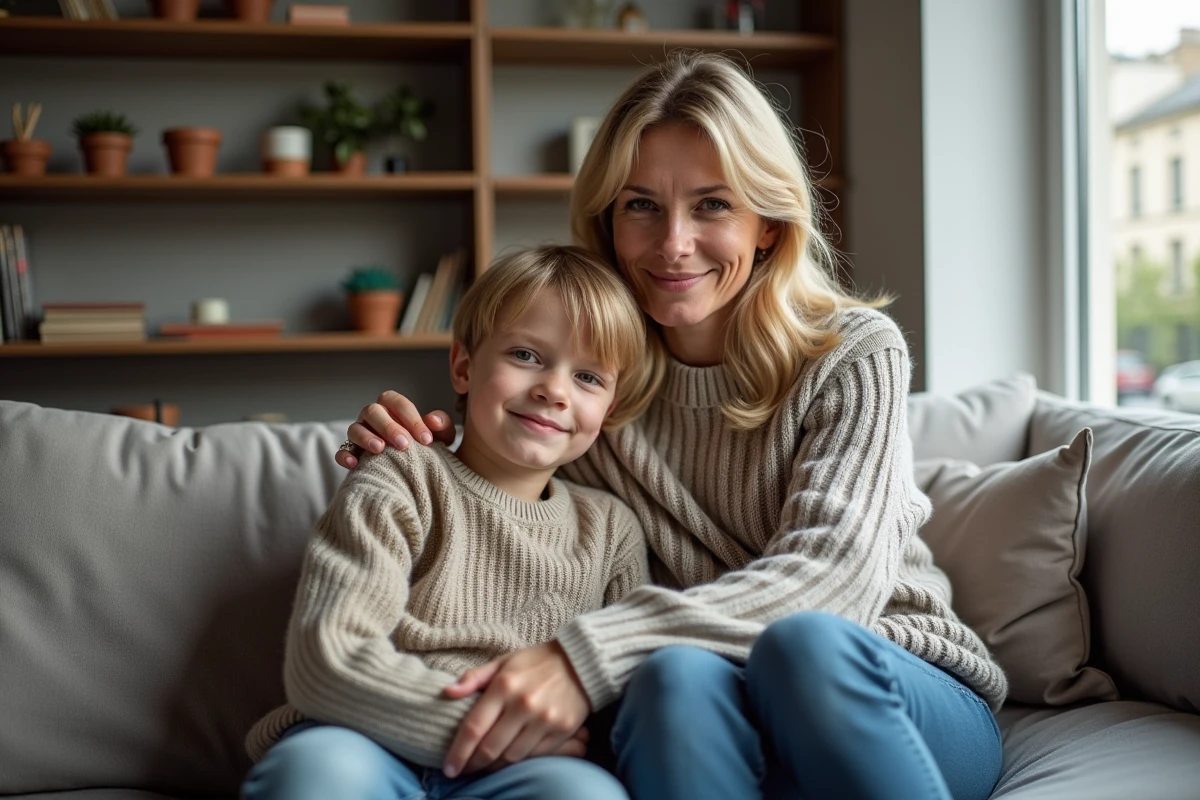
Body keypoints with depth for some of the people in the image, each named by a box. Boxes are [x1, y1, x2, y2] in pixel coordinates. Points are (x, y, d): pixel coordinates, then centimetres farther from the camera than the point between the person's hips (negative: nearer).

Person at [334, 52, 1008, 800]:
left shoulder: (854, 354, -6)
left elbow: (830, 575, -21)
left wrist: (587, 653, -33)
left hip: (907, 701, -1)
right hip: (702, 722, 1)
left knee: (806, 642, -36)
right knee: (676, 674, -35)